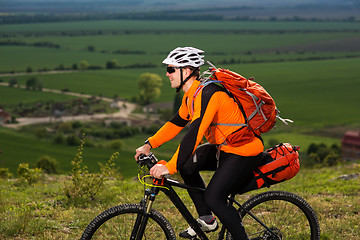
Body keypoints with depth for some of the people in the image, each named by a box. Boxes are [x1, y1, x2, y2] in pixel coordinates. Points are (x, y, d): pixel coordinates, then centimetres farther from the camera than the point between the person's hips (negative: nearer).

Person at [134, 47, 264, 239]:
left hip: (244, 152, -10)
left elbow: (194, 134, -34)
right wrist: (149, 144, 10)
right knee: (187, 164, 6)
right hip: (224, 148, 10)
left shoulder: (207, 94, -25)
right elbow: (177, 122, 19)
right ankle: (207, 219, 13)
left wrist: (169, 167, -37)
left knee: (213, 198, -18)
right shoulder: (191, 95, 7)